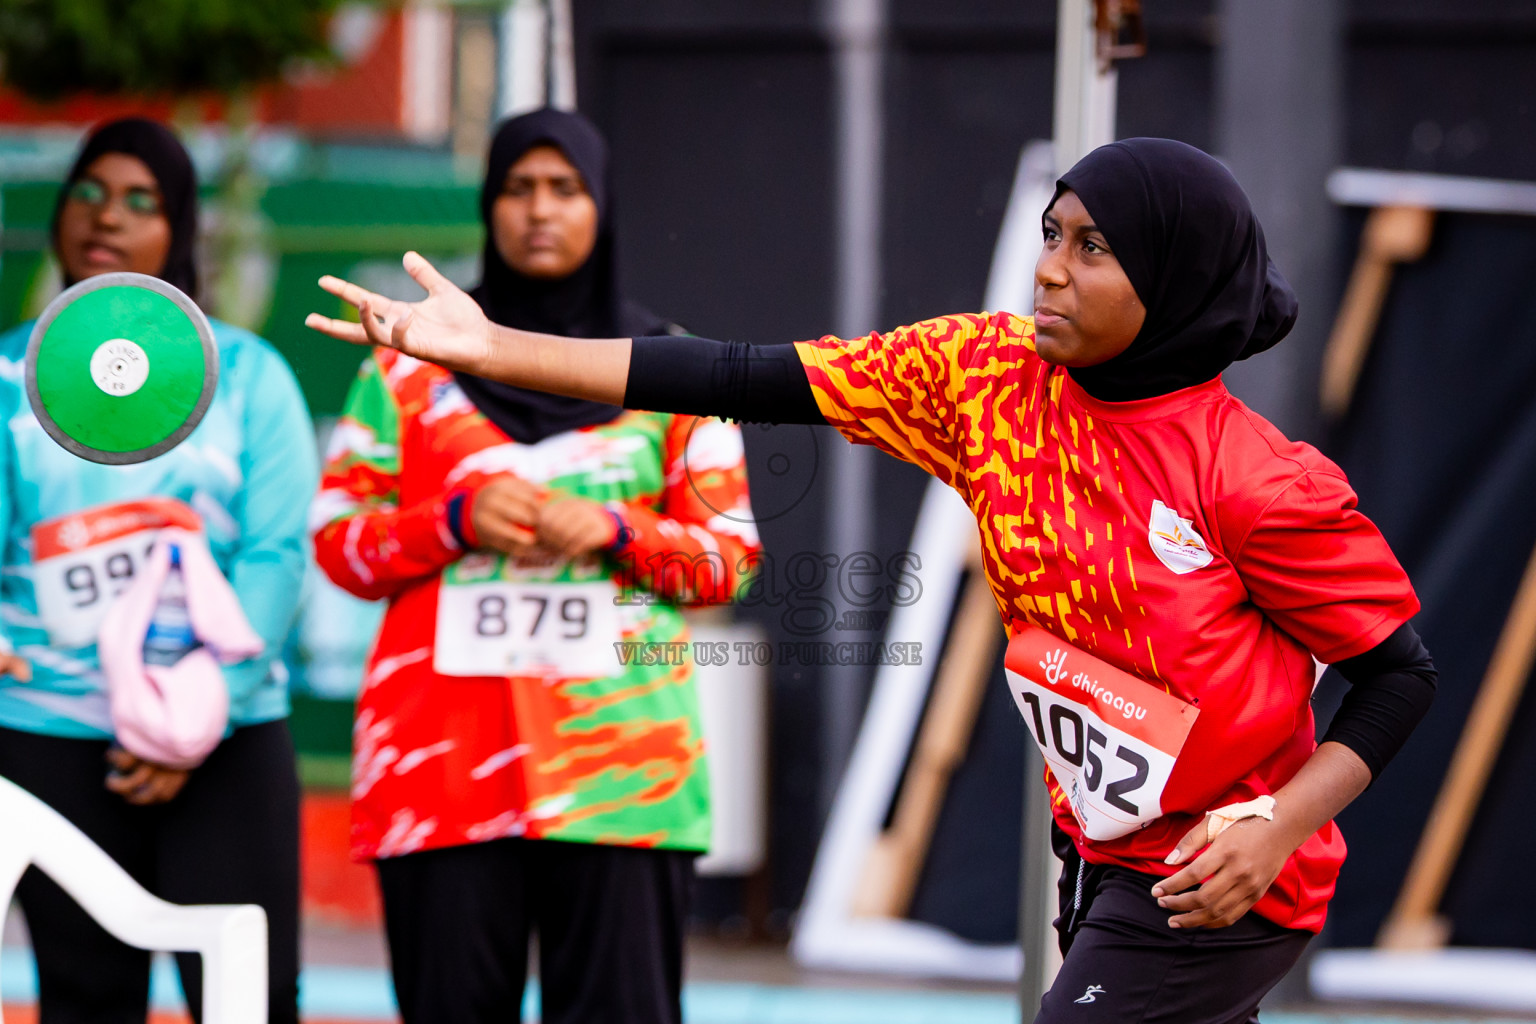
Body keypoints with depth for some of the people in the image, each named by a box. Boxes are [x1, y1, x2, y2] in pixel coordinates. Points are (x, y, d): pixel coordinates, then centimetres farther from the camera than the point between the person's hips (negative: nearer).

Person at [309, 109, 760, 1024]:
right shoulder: (412, 364, 12)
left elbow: (732, 555, 9)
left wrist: (615, 533, -9)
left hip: (622, 762, 0)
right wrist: (458, 520, -9)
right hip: (444, 758, 1)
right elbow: (340, 542, 9)